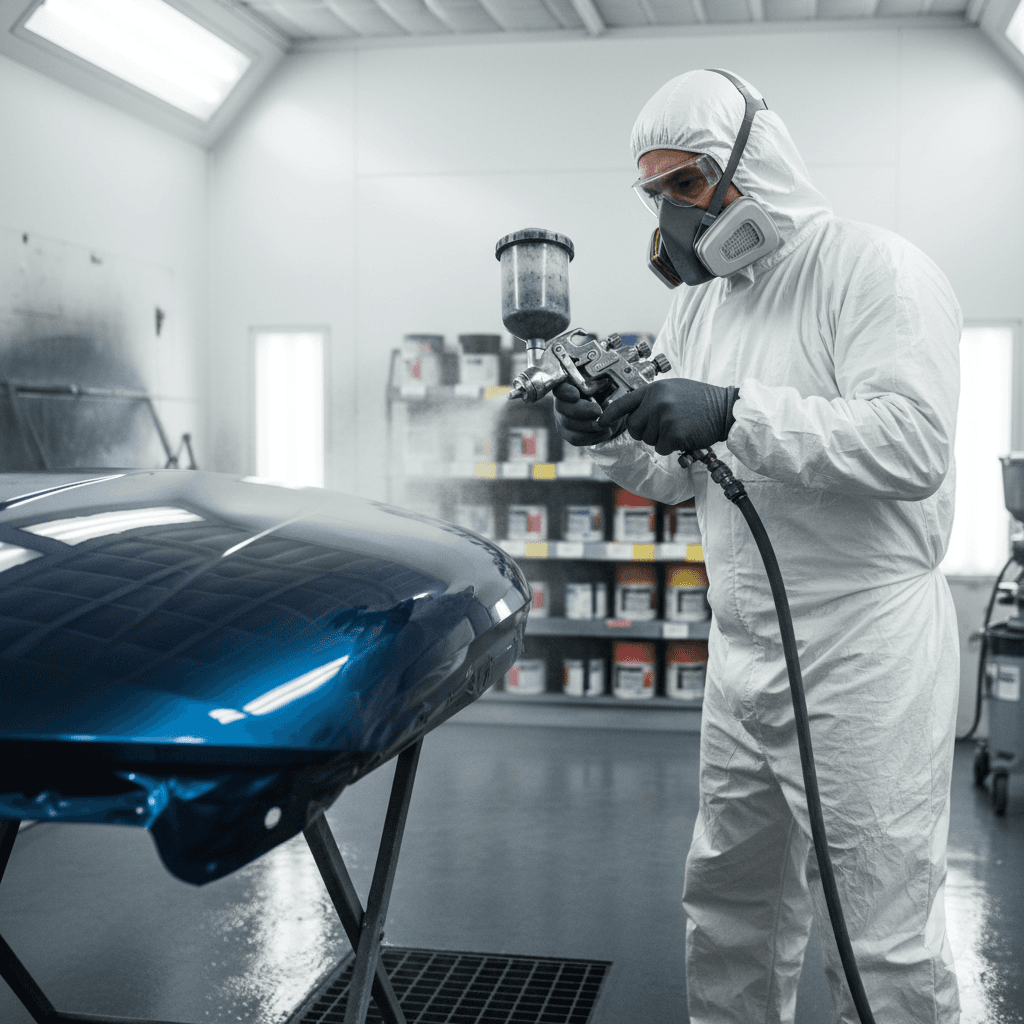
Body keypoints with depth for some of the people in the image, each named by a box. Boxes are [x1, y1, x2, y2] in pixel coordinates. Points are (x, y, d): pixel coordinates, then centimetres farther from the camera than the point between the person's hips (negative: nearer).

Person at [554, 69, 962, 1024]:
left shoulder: (875, 269, -10)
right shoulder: (698, 301, 14)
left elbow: (914, 445, -24)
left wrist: (737, 414, -27)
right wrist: (612, 436, 0)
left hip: (863, 654, -8)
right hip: (741, 653, 8)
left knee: (881, 944, 0)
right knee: (729, 915, 19)